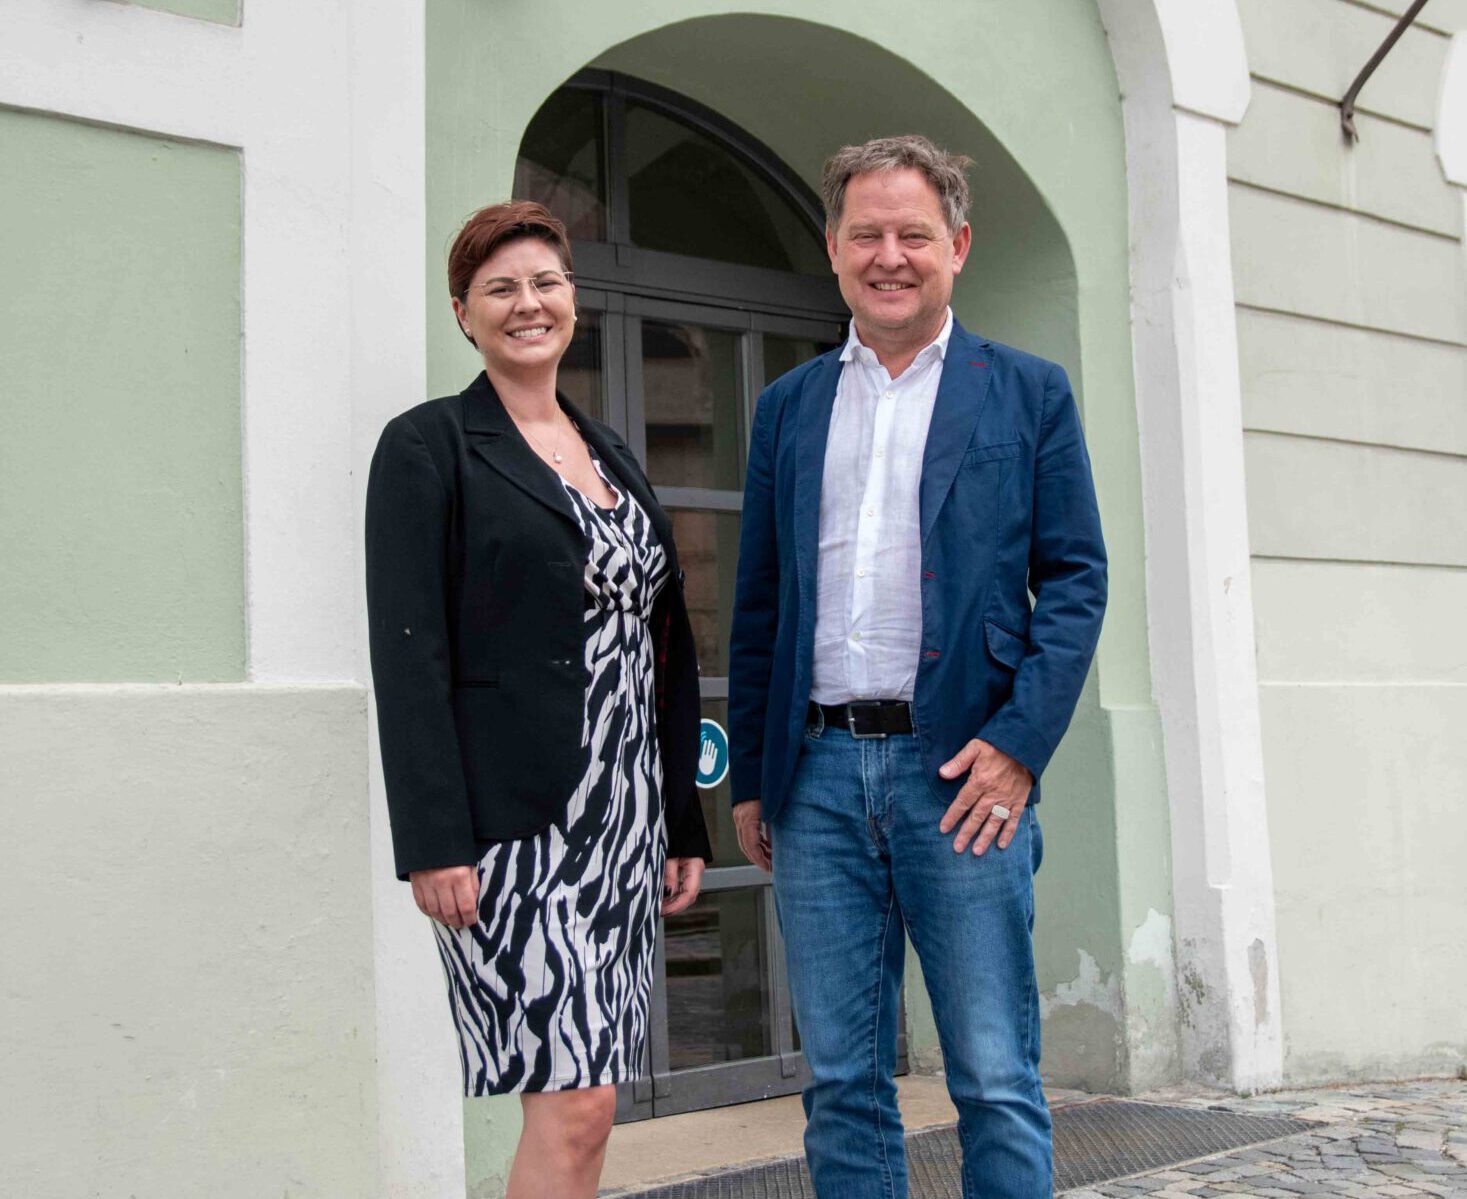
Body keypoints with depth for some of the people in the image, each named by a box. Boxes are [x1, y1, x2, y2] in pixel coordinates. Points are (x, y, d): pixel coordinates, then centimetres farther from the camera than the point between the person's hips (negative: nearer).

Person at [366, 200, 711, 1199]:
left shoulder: (611, 453, 18)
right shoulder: (429, 445, -1)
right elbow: (409, 654, -9)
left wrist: (685, 820, 15)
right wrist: (434, 842, -17)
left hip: (625, 814, 7)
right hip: (512, 821, -6)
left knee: (586, 1099, 9)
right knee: (575, 1104, -10)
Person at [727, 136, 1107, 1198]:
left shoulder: (1029, 393, 7)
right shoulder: (787, 407, 15)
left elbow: (1076, 579, 1)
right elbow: (758, 605, 16)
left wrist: (1019, 743, -11)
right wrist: (751, 777, 12)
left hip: (962, 772, -3)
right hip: (817, 773, 3)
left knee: (997, 1082, 1)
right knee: (841, 1083, 9)